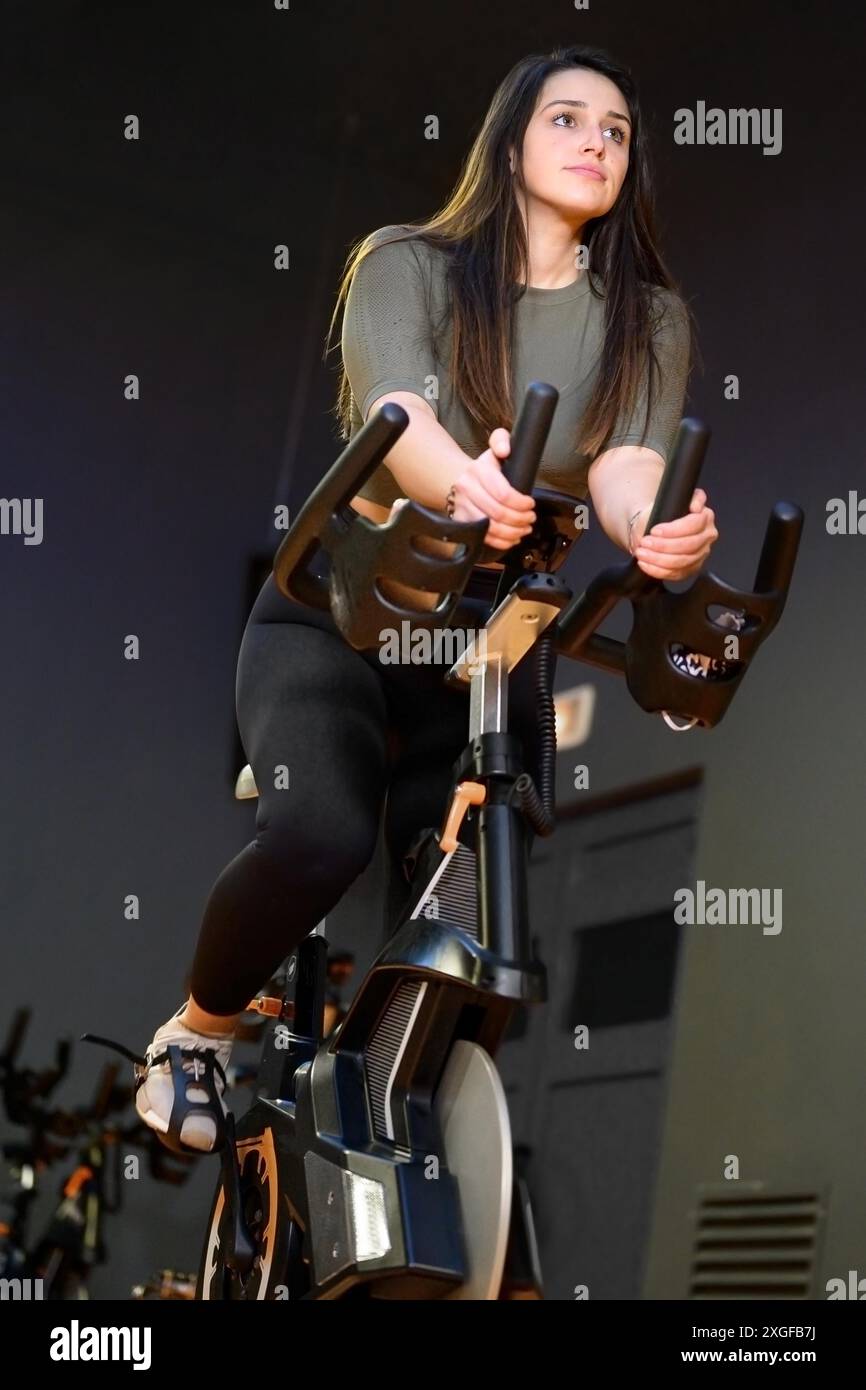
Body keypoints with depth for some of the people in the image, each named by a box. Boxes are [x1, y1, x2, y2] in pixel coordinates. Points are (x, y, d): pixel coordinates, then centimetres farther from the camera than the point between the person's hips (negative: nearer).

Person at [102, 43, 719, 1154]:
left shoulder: (649, 316, 5)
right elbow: (397, 417, -23)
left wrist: (657, 529, -41)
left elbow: (626, 464, -14)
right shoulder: (408, 264, -3)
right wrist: (464, 487, -49)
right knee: (322, 836, -28)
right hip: (344, 602, -4)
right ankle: (195, 1034, -1)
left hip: (502, 631, 4)